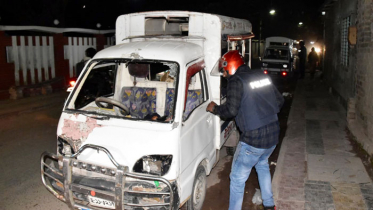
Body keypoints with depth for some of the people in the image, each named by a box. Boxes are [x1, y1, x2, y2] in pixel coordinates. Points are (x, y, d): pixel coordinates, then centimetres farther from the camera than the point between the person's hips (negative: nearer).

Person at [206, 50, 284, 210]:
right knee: (262, 164, 32)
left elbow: (231, 110, -21)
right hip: (273, 135, 8)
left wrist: (214, 108, -3)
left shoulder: (236, 81, -11)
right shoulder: (262, 76, 10)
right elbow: (279, 100, 15)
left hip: (253, 139, -8)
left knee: (237, 178, 6)